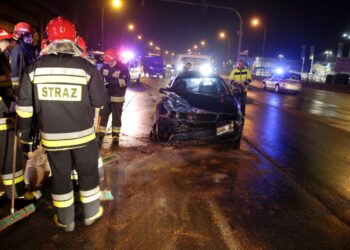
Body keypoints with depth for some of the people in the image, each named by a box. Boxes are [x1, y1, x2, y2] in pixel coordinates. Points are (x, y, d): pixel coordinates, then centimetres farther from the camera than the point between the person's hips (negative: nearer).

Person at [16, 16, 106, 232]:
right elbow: (100, 101, -6)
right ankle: (91, 213, 32)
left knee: (60, 176, 16)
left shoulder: (35, 67, -5)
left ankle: (66, 220, 30)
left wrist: (24, 129, 14)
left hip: (52, 137, 2)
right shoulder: (86, 67, -12)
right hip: (83, 134, -1)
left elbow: (25, 104, 1)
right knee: (88, 173, 16)